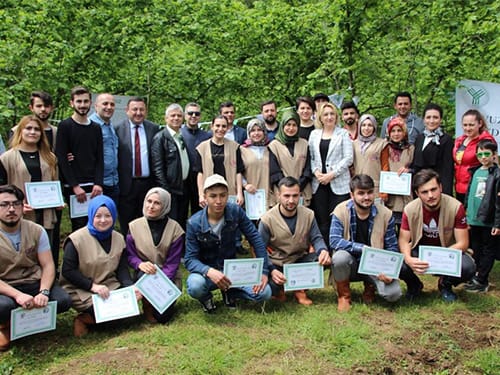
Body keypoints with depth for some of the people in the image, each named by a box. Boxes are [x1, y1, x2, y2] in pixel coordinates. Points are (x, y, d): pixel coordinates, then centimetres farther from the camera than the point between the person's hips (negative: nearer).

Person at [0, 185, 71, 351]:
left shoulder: (36, 231, -1)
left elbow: (48, 265, -4)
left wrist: (43, 292, -22)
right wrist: (17, 295, -29)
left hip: (34, 283, 3)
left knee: (63, 301, -23)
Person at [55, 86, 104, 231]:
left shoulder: (96, 128, 13)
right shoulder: (65, 126, 0)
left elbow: (100, 159, 10)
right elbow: (61, 158, -5)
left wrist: (98, 184, -4)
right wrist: (75, 186, -12)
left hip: (94, 186, 4)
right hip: (73, 187, -4)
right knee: (79, 226, -4)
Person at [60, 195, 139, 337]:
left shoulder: (118, 239, 6)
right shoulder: (77, 239, -10)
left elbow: (122, 270, 4)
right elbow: (67, 271, -12)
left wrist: (131, 287, -16)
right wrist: (93, 286, -20)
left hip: (111, 287, 6)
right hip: (81, 291, -6)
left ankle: (89, 318, 2)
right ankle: (82, 320, 3)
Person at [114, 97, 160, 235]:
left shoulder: (154, 129, 5)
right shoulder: (118, 129, -1)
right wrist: (115, 182, -6)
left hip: (148, 183, 2)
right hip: (126, 184, -2)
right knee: (126, 227, 8)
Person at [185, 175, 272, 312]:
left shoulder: (235, 212, -13)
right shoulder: (194, 223, -18)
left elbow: (256, 239, -7)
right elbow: (190, 259, -18)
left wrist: (264, 271, -14)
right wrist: (209, 271, -39)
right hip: (206, 271, -2)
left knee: (264, 292, -20)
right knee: (195, 286, -37)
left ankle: (229, 291, 11)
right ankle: (206, 297, 3)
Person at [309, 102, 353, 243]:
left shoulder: (343, 133, 5)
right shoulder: (314, 134, 14)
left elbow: (348, 158, -3)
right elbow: (310, 157, 10)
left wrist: (332, 174, -11)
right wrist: (316, 171, -7)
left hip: (339, 183, -2)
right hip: (319, 184, 3)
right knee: (322, 221, 3)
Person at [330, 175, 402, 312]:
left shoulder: (385, 214, -8)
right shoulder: (341, 211, -13)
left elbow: (392, 247, -3)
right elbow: (334, 241, -25)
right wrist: (363, 248, -33)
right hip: (351, 264, -1)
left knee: (394, 294, -23)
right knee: (340, 257, -36)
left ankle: (370, 286, 16)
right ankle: (344, 295, -4)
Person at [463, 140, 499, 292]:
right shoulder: (475, 172, 9)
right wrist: (466, 217, 13)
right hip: (473, 220, 6)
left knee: (488, 251, 6)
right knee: (475, 250, 15)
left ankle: (481, 281, 11)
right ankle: (475, 277, 26)